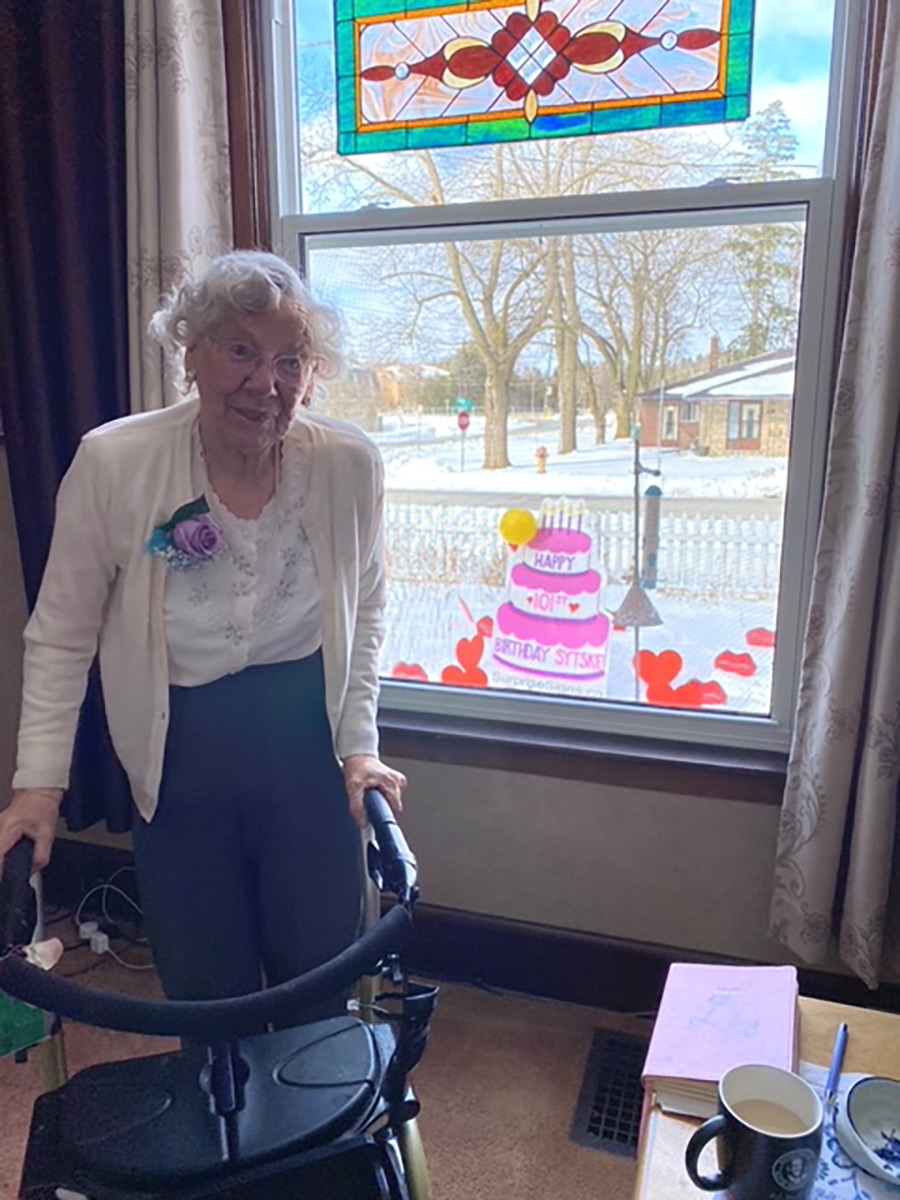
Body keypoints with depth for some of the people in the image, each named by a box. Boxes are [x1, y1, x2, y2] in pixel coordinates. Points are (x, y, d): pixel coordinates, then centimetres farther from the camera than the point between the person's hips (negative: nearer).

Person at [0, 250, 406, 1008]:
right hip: (179, 758, 0)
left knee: (320, 978, 15)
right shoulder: (111, 463, -17)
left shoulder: (350, 464, -14)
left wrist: (360, 744, -3)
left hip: (309, 747, 1)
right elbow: (61, 638, -5)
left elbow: (365, 613, 1)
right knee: (207, 992, 16)